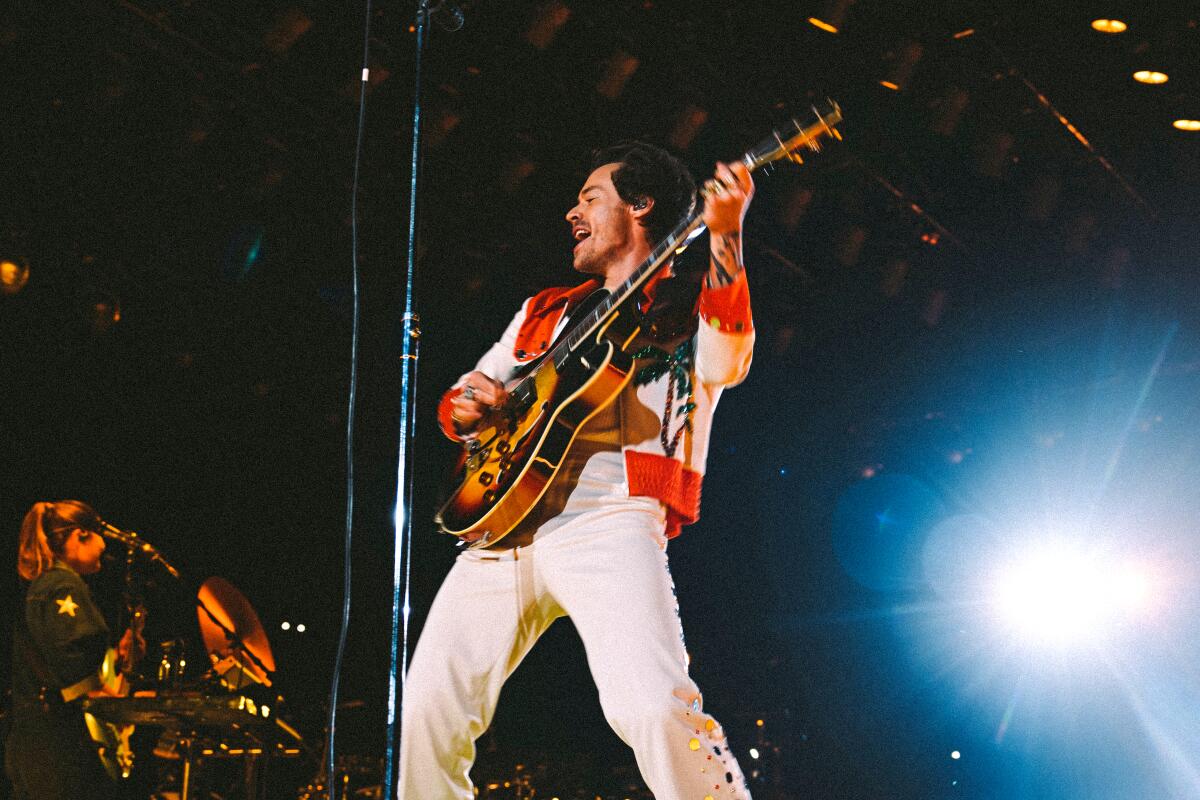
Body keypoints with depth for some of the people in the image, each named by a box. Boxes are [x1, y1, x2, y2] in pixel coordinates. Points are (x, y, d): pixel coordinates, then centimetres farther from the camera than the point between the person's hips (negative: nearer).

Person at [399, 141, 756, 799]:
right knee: (427, 712, -3)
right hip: (503, 525, 6)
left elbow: (725, 364, -12)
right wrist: (464, 406, 5)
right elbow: (464, 399, 31)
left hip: (607, 519, -6)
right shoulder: (545, 312, 28)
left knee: (655, 709, -27)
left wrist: (724, 235, -23)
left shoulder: (688, 309, 11)